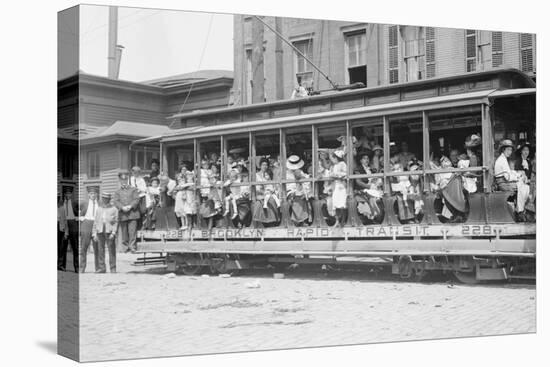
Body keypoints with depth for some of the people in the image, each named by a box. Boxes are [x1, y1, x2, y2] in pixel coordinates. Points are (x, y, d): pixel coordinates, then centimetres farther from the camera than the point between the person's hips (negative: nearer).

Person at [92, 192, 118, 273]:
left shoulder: (114, 209, 5)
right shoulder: (99, 209, 16)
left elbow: (116, 222, 0)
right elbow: (95, 222, 14)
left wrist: (113, 233, -11)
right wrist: (94, 234, 6)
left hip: (109, 232, -3)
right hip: (100, 231, 3)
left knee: (111, 250, -3)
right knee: (100, 250, 1)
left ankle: (113, 268, 1)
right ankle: (101, 268, 6)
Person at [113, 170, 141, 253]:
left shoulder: (133, 190, 13)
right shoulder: (117, 192, 16)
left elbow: (137, 199, 1)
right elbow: (115, 201, 1)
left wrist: (130, 206, -15)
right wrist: (122, 207, -16)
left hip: (132, 213, -2)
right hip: (122, 215, 2)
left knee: (132, 231, -10)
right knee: (124, 232, 2)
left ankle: (132, 247, -10)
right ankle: (126, 247, 9)